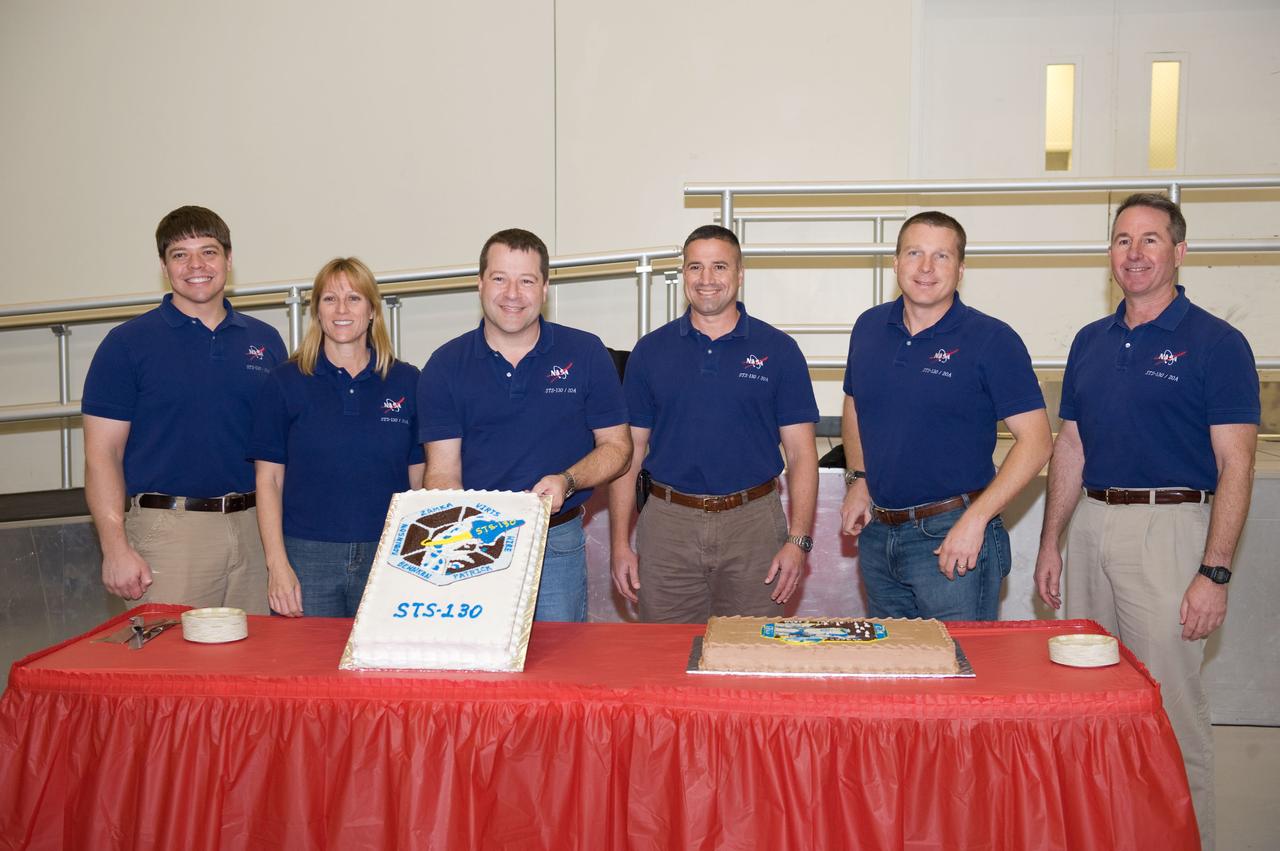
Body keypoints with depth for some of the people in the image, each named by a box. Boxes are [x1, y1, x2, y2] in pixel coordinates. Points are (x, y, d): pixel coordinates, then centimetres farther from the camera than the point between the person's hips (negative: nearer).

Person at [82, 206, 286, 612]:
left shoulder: (265, 341, 10)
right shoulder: (127, 343, 1)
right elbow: (102, 453, -2)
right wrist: (115, 547, -12)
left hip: (255, 531, 3)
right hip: (167, 532, -3)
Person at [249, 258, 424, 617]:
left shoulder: (407, 382, 6)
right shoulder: (284, 382, 3)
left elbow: (420, 480, 7)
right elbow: (268, 480, 2)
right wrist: (277, 564, -7)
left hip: (389, 558, 1)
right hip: (308, 557, -1)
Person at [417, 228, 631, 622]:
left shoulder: (585, 353, -2)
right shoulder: (445, 365, 0)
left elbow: (616, 446, 4)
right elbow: (442, 471, -2)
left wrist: (567, 482, -15)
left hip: (557, 544, 0)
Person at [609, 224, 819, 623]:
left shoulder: (778, 350, 2)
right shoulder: (651, 350, 6)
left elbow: (800, 453, 1)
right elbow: (629, 451, 6)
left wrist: (798, 540, -8)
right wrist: (619, 543, 0)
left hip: (753, 522, -1)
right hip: (667, 527, 1)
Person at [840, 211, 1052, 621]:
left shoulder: (992, 340, -10)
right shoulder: (868, 327, 6)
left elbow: (1036, 441, -13)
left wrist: (975, 519, -19)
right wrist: (858, 481, 9)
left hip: (952, 539, -5)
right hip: (876, 533, 5)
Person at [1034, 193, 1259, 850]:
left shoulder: (1216, 343, -5)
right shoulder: (1090, 342, 12)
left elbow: (1235, 465, -9)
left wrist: (1215, 572, -15)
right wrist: (1051, 543, 11)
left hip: (1168, 529, -6)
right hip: (1090, 525, 6)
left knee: (1169, 709, -2)